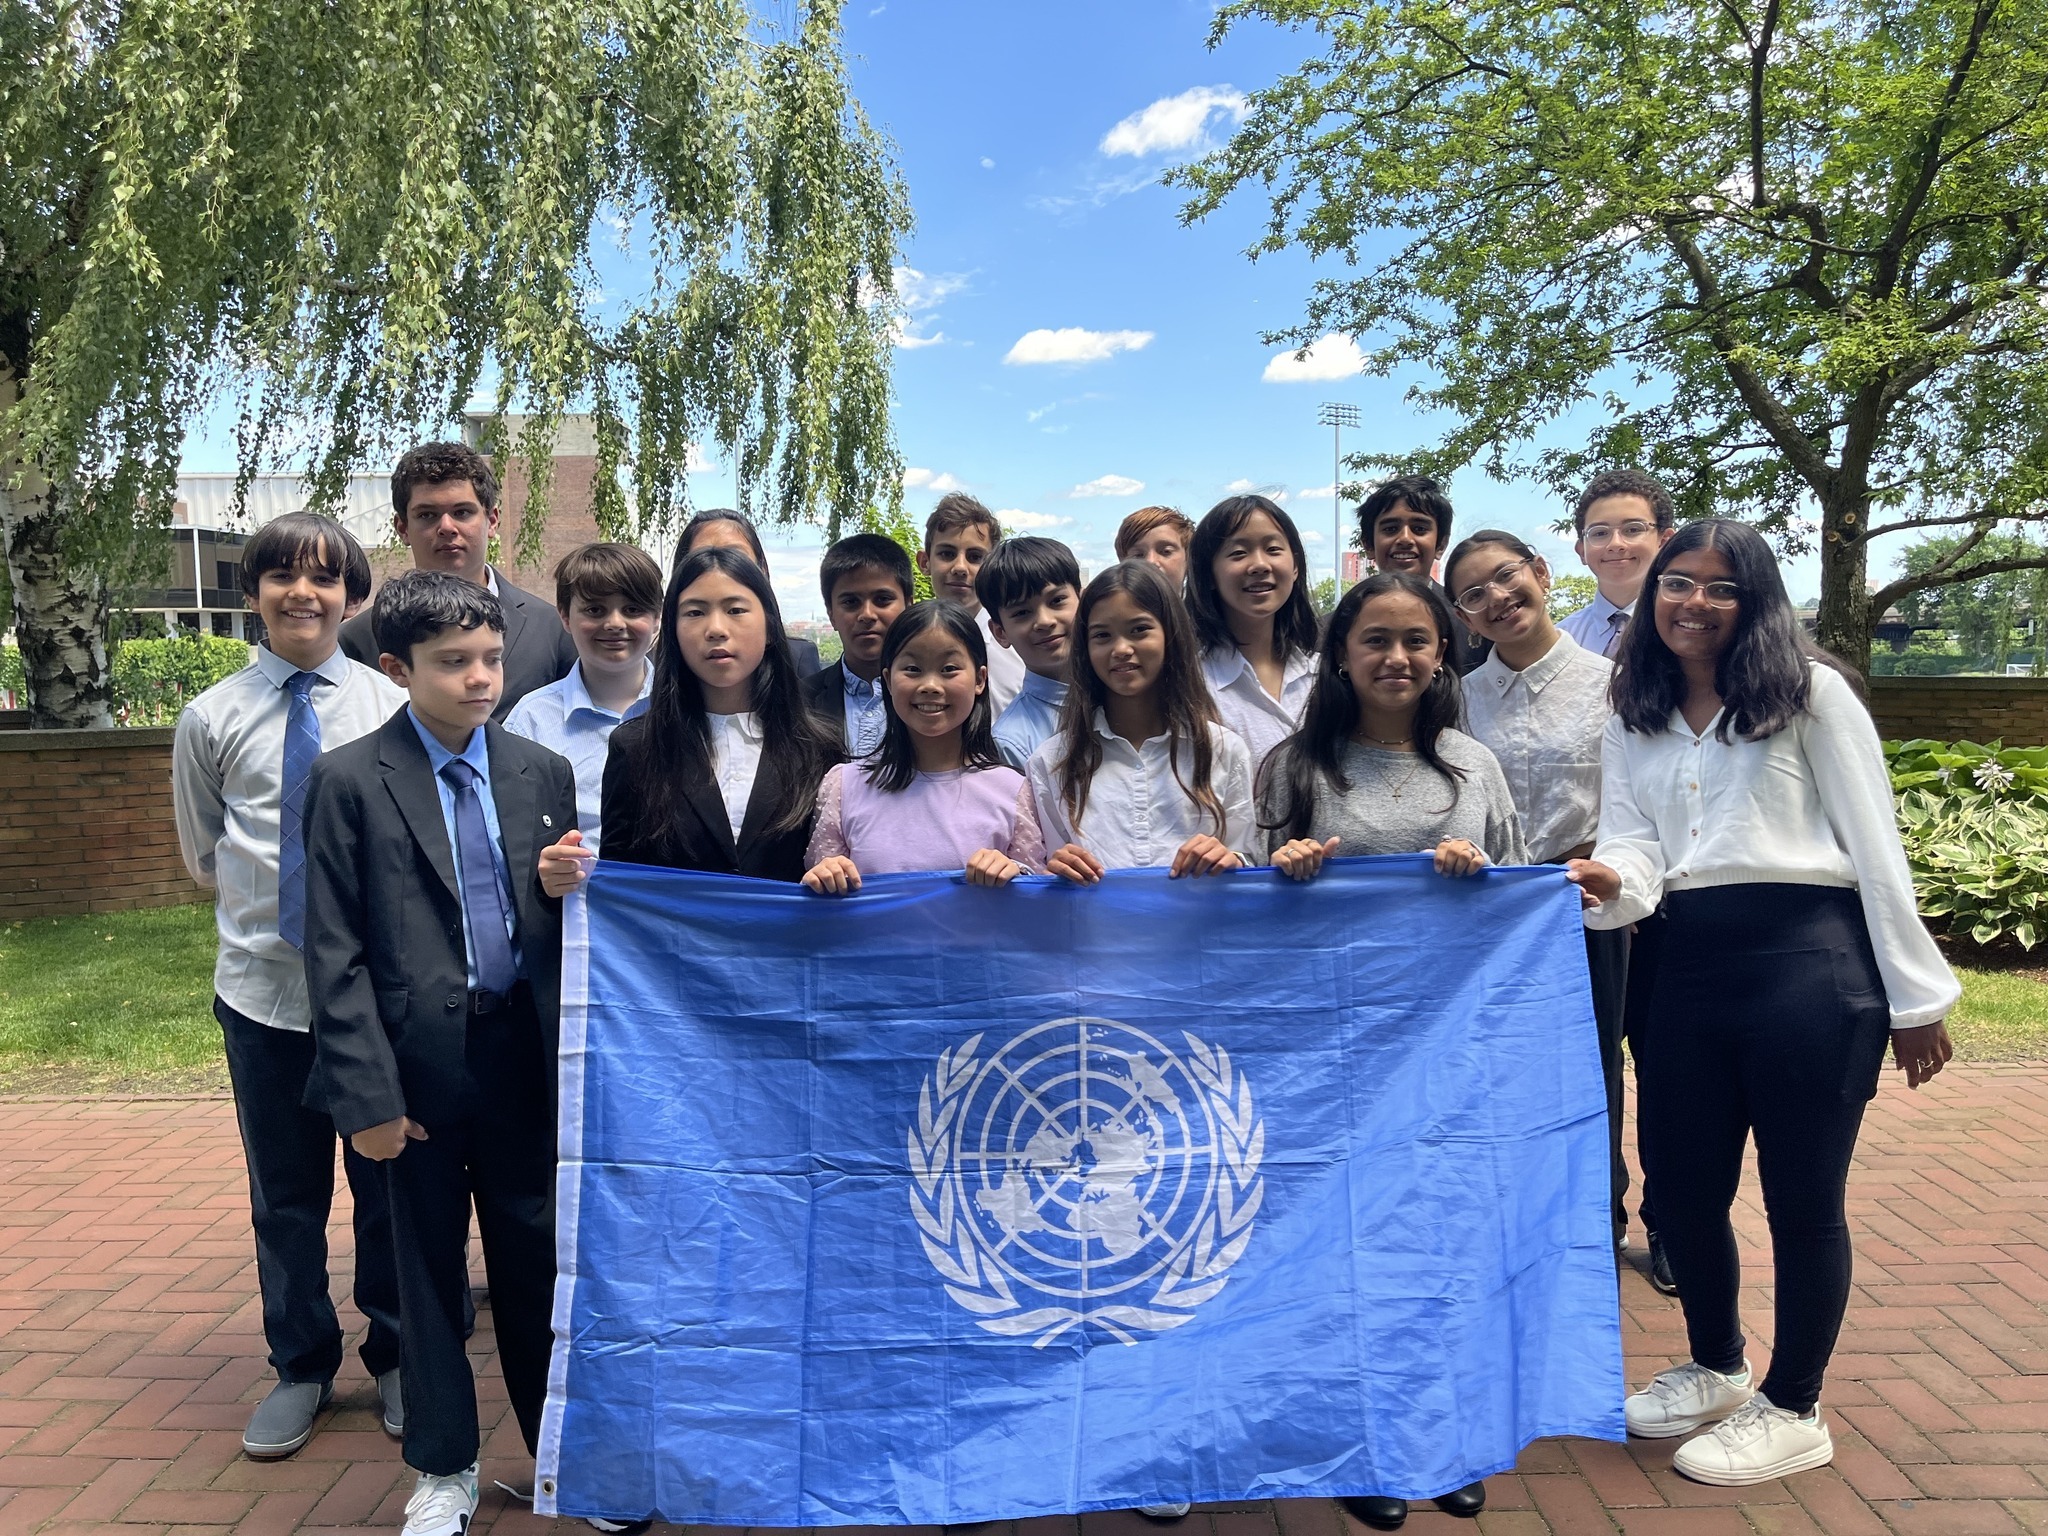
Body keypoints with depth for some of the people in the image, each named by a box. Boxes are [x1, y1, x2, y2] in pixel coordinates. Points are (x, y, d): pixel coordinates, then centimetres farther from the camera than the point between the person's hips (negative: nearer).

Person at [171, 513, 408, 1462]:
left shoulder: (391, 707, -4)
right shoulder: (212, 719, 0)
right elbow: (204, 856, 13)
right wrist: (265, 905, 9)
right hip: (263, 987, 1)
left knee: (391, 1182, 12)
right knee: (284, 1196, 15)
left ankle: (395, 1359, 32)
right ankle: (301, 1368, 35)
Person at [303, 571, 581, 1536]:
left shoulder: (545, 774, 4)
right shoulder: (349, 780, -5)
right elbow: (335, 953, -7)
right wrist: (367, 1092, -10)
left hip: (525, 1054, 2)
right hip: (419, 1059, -2)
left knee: (537, 1253, 11)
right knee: (428, 1264, 12)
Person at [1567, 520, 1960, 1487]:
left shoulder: (1810, 692, -1)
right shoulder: (1633, 723, 12)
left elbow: (1875, 846, -3)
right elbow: (1633, 846, 3)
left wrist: (1915, 996, -5)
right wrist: (1610, 885, -22)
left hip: (1809, 956, -5)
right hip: (1690, 966, 5)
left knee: (1801, 1195, 4)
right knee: (1678, 1182, 11)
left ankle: (1792, 1413, 24)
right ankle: (1714, 1368, 37)